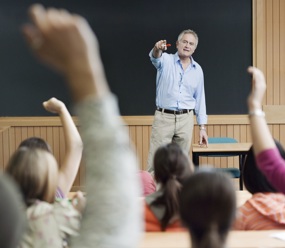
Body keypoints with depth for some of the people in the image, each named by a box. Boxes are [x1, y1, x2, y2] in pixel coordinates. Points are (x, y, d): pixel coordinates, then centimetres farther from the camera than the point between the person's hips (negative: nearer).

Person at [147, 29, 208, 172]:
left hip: (186, 119, 3)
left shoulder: (197, 69, 9)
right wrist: (157, 49, -51)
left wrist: (202, 127, 9)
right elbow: (155, 57, -26)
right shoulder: (166, 60, -1)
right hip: (163, 117, -3)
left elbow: (200, 99, 13)